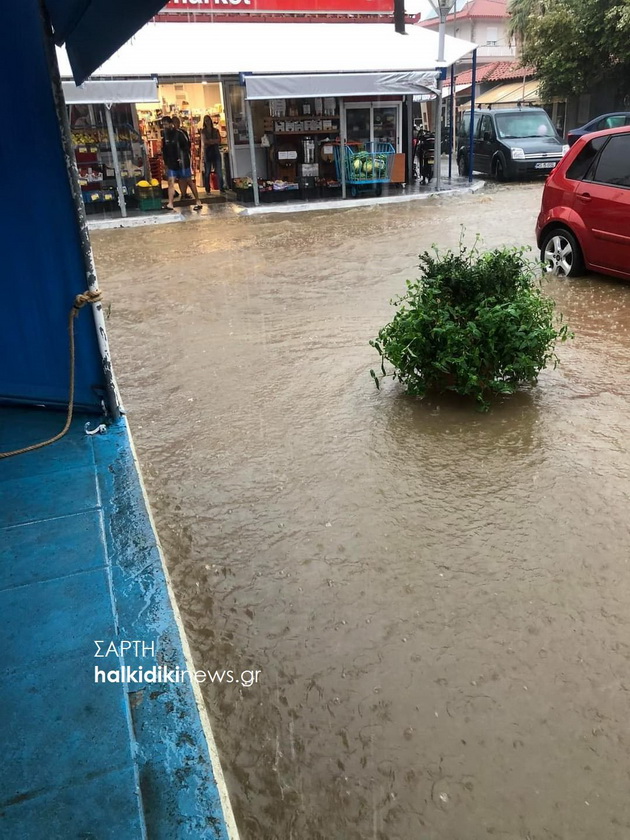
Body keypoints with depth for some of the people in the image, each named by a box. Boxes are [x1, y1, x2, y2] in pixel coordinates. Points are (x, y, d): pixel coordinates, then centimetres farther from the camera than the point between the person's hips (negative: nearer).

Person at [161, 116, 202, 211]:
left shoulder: (179, 133, -10)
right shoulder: (165, 135, 8)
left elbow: (186, 147, -11)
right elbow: (164, 150, 15)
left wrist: (183, 158, -17)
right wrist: (166, 163, 13)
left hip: (182, 162, -5)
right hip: (171, 163, 5)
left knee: (189, 181, 1)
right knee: (171, 182, -4)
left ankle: (198, 202, 8)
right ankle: (170, 204, -7)